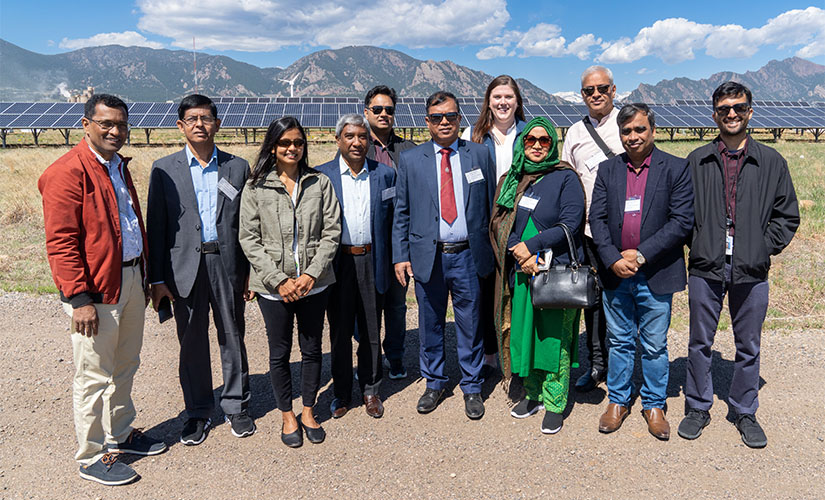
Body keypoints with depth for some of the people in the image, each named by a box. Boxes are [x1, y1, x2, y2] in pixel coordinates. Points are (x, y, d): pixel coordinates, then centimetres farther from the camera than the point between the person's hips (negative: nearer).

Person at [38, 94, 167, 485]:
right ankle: (91, 456, 20)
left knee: (125, 367, 19)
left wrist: (143, 277, 19)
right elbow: (60, 243, -18)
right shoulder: (67, 172, -14)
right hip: (95, 290, -9)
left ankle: (120, 435, 37)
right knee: (94, 377, 4)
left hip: (130, 280, 9)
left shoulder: (118, 166, 14)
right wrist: (78, 298, -21)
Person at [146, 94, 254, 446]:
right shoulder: (164, 169, 2)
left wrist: (251, 271, 2)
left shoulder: (238, 167, 4)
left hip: (228, 265, 1)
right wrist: (157, 278, -2)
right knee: (192, 342, 10)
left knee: (232, 337, 10)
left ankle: (236, 405, 27)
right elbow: (156, 227, 1)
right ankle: (198, 411, 27)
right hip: (185, 267, 0)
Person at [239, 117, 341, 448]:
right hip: (273, 287, -1)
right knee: (280, 352, 11)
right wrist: (279, 280, -12)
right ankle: (287, 415, 30)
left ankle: (308, 410, 32)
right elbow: (249, 239, -5)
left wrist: (311, 274, -11)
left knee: (312, 349, 13)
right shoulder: (255, 187, -2)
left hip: (314, 283, 1)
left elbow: (331, 232, -1)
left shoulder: (320, 183, 2)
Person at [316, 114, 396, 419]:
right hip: (337, 264, -1)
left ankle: (370, 390, 29)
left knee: (371, 331, 11)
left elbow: (393, 220, 6)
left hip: (372, 262, 1)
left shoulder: (385, 174, 4)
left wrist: (394, 262, 1)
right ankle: (341, 393, 27)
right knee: (339, 331, 11)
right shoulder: (321, 175, 0)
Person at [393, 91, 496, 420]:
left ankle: (471, 387, 27)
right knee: (430, 325, 12)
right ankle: (434, 383, 32)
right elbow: (401, 214, 6)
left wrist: (495, 249, 3)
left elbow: (492, 204, 7)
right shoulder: (410, 160, 5)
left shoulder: (479, 155, 5)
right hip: (427, 256, 1)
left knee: (470, 325, 9)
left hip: (468, 256, 0)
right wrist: (400, 256, 0)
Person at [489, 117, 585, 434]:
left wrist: (531, 246, -14)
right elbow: (500, 223, 5)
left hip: (557, 270, -4)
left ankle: (554, 404, 13)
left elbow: (570, 224, -11)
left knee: (554, 337, 0)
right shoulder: (511, 180, 12)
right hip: (520, 271, 5)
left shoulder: (565, 178, -2)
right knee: (524, 333, 11)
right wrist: (523, 256, -9)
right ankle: (533, 394, 28)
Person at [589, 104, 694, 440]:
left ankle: (654, 405, 28)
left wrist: (641, 254, -15)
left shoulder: (676, 169, -2)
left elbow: (682, 221, -9)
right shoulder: (607, 169, 6)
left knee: (655, 346, 10)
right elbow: (596, 218, 1)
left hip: (656, 275, -2)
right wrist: (613, 259, -12)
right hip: (615, 273, 2)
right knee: (619, 342, 14)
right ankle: (618, 401, 30)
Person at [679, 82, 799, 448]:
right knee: (700, 343, 9)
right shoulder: (696, 161, 5)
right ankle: (698, 407, 25)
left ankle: (745, 412, 28)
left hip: (752, 271, 0)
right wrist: (696, 243, -2)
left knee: (748, 347, 11)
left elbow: (787, 215, 8)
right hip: (705, 268, 0)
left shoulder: (771, 162, 5)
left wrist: (765, 247, -3)